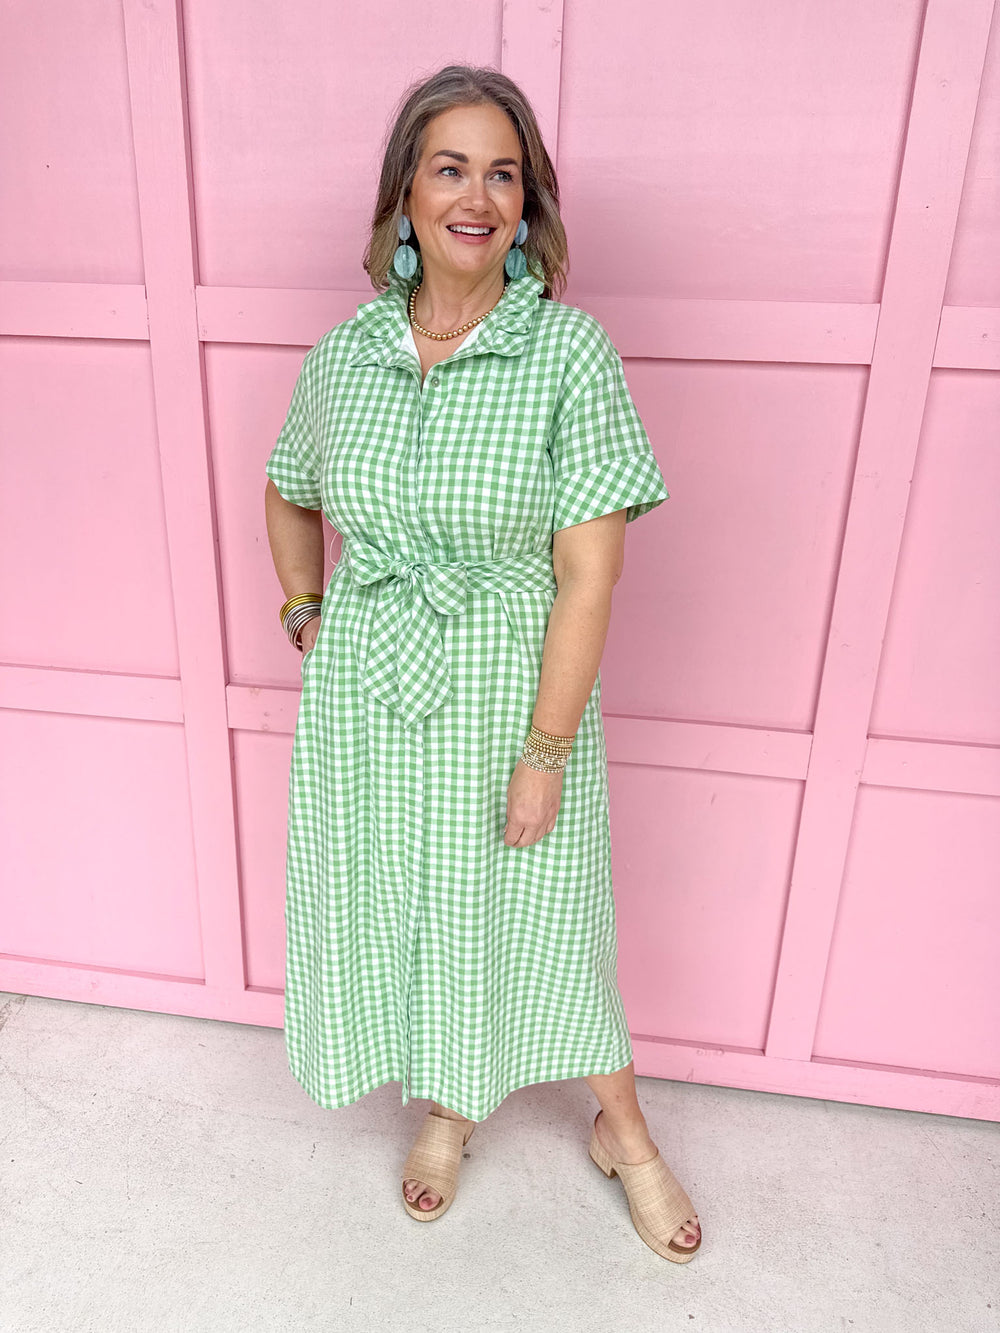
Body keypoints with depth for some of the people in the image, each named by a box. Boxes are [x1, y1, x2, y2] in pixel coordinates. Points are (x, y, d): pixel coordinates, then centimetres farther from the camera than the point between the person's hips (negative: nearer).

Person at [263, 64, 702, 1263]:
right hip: (367, 697, 4)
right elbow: (287, 495, 17)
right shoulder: (344, 354, -1)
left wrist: (545, 750, -16)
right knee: (398, 905, 18)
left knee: (537, 915, 13)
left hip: (510, 692, -3)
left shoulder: (570, 351, -13)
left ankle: (621, 1128, 43)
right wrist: (306, 618, 7)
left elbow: (590, 570, -15)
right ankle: (449, 1107, 48)